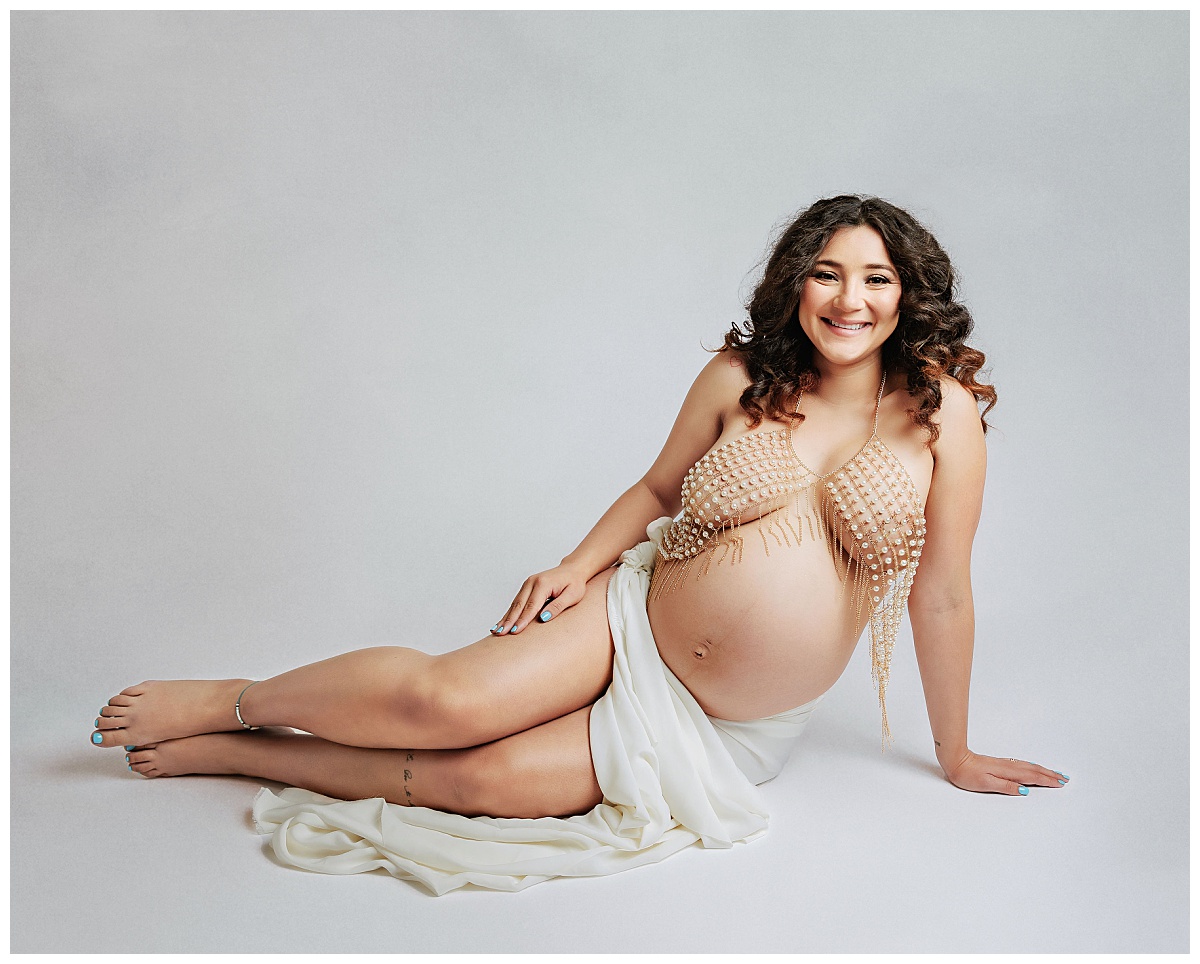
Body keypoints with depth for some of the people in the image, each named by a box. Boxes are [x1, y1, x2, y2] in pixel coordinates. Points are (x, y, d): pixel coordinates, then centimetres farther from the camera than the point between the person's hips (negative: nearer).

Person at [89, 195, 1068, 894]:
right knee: (447, 700, -24)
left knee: (485, 780, -20)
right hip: (635, 621, 1)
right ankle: (231, 703, 5)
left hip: (732, 732, -1)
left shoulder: (942, 411, -9)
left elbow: (941, 595, -3)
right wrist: (578, 566, -7)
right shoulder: (741, 377, -5)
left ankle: (235, 752, 0)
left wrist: (957, 754, 4)